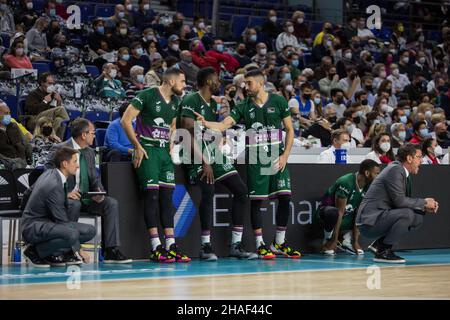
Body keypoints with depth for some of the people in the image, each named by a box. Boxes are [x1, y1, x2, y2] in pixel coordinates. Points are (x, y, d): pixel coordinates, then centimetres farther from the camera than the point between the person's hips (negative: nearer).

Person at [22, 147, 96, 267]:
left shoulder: (49, 173, 5)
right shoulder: (54, 186, -23)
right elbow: (62, 220, -21)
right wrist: (77, 250, -14)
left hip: (47, 222, 10)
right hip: (34, 227, -10)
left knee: (90, 231, -4)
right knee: (72, 234, -38)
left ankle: (53, 255, 1)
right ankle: (35, 251, -13)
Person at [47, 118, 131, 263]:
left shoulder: (90, 152, 13)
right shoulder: (59, 149, -8)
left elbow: (94, 178, 16)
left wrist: (99, 192, -7)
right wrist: (65, 193, -25)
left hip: (85, 197, 6)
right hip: (65, 197, -6)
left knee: (112, 203, -15)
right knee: (74, 204, -38)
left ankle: (111, 251, -18)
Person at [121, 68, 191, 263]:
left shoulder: (175, 101, 13)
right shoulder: (147, 96, -10)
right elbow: (126, 120, -12)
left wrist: (171, 146, 12)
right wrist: (137, 147, -13)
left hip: (165, 151, 7)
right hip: (147, 150, -7)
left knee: (167, 197, 3)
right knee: (152, 195, -12)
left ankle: (171, 246, 3)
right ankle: (156, 248, -12)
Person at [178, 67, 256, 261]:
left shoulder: (213, 104, 16)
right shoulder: (190, 101, -11)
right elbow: (189, 135, -19)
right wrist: (204, 162, -21)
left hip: (213, 153, 9)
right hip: (196, 155, -9)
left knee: (240, 190, -2)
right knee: (208, 192, -28)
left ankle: (236, 245, 1)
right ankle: (206, 246, -19)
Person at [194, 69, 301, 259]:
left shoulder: (278, 102, 2)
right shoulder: (244, 107, 3)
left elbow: (290, 130, 5)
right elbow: (224, 125, -8)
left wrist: (285, 155, -4)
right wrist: (205, 123, -27)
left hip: (277, 157, 0)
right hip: (255, 159, 0)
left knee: (285, 197, -4)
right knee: (256, 201, -3)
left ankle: (279, 243, 10)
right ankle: (260, 245, 5)